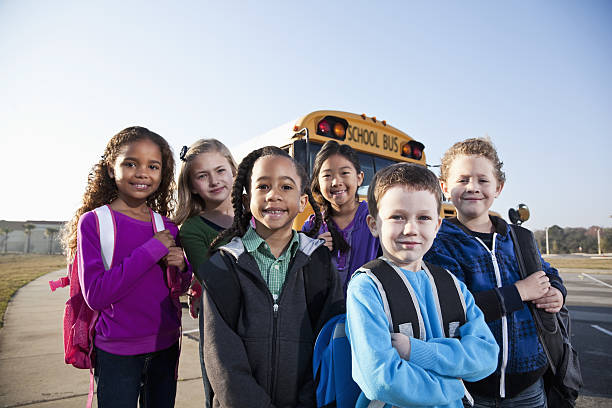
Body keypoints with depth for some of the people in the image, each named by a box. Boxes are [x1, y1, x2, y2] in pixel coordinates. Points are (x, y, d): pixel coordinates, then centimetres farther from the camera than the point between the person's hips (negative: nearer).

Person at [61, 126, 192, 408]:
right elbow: (95, 295, -20)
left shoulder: (168, 228, 0)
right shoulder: (92, 221, -11)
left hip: (166, 347, 4)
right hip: (116, 353, -4)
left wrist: (180, 268, -14)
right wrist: (152, 250, -23)